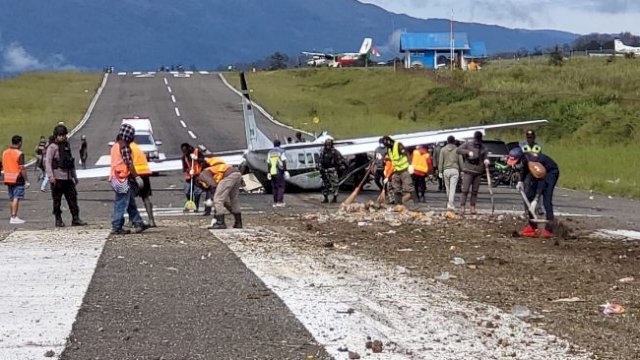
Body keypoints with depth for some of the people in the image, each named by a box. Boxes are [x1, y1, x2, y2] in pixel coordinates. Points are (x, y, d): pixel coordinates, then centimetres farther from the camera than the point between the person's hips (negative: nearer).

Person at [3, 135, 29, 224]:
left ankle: (13, 216, 21)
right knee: (16, 198, -8)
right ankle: (14, 217, -13)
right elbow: (22, 168, -17)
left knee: (11, 198, 14)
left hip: (8, 179, 7)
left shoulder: (5, 152, 9)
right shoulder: (19, 154, -14)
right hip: (17, 179, -7)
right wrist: (26, 181, -13)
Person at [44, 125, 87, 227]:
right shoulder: (52, 147, -5)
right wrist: (51, 176, -21)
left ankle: (75, 219, 4)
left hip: (68, 177, 6)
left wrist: (74, 176, 23)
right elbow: (47, 162, -12)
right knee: (57, 200, 1)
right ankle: (58, 220, 8)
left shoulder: (67, 145, 16)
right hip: (57, 178, -6)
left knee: (73, 198, 2)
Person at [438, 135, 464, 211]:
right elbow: (460, 162, 3)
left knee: (448, 188, 12)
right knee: (452, 188, -6)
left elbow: (440, 161, 2)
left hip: (446, 170, 1)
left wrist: (440, 172, 5)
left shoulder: (443, 149, 4)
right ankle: (450, 204, -17)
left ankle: (449, 203, 22)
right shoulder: (457, 150, 3)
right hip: (455, 170, -1)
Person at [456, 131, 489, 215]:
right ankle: (462, 207, -9)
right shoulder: (468, 144, 3)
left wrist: (486, 161, -8)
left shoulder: (483, 148, 14)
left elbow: (485, 158, 16)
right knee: (465, 190, -8)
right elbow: (458, 150, -5)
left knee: (475, 191, 4)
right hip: (468, 171, -3)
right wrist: (468, 152, -18)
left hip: (478, 172, 3)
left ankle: (473, 208, 7)